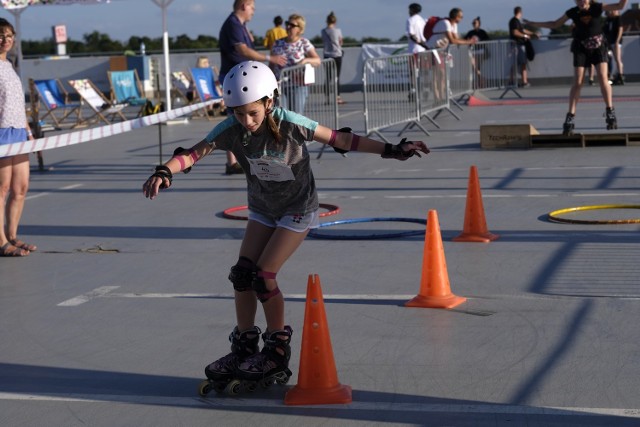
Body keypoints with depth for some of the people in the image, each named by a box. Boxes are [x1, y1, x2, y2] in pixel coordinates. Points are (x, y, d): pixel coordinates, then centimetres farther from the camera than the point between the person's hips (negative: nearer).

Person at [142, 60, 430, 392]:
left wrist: (392, 150, -22)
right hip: (262, 209, 5)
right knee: (242, 273, -4)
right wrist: (164, 172, -48)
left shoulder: (290, 124, -27)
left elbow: (340, 140, -21)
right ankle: (243, 347, 12)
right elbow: (195, 152, -28)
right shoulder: (231, 129, -19)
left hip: (297, 209, -5)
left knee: (264, 275, -13)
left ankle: (278, 349, 4)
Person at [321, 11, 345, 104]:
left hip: (326, 55, 2)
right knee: (337, 77, 2)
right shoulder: (338, 31, -6)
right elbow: (340, 43, 4)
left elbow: (323, 42, 4)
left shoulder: (323, 31, -1)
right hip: (337, 54, -2)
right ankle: (338, 97, -2)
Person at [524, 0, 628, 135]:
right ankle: (570, 117, -8)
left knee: (603, 77, -13)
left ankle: (610, 112, -2)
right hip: (581, 49, 0)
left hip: (598, 46, 0)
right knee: (578, 82, -8)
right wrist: (534, 24, 4)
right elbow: (555, 24, 7)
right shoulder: (573, 12, -6)